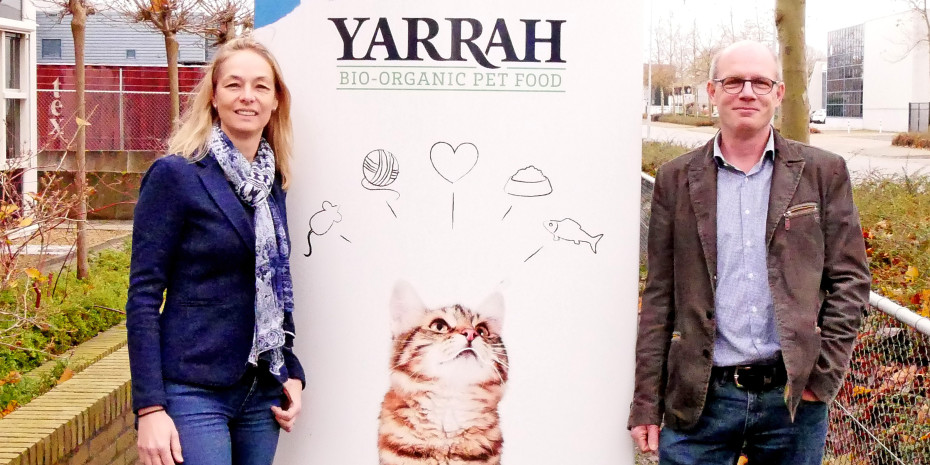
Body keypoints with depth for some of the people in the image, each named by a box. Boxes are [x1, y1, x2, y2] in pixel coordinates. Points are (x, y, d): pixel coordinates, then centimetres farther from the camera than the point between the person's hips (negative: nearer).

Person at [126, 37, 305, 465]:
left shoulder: (273, 182, 10)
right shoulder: (175, 175, -8)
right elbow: (143, 296, -11)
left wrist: (292, 373, 10)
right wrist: (149, 409, -16)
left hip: (262, 394, 6)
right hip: (194, 393, -6)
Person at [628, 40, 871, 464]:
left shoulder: (823, 173, 4)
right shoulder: (676, 179, 5)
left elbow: (850, 279, 4)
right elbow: (659, 296, 4)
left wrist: (825, 373, -5)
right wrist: (646, 405, 1)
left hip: (795, 397, 0)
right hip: (701, 398, 0)